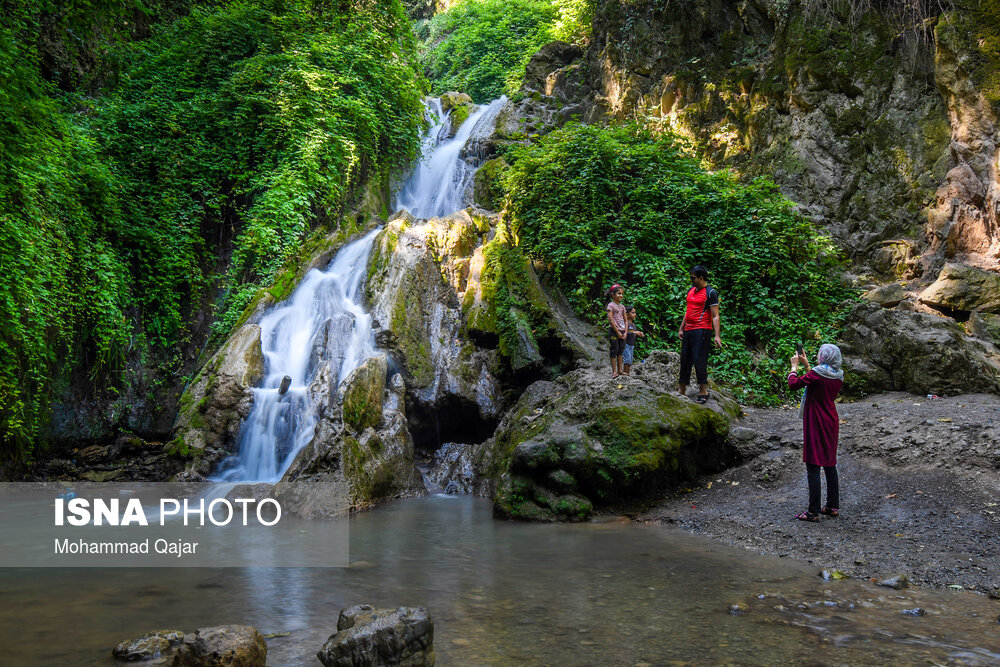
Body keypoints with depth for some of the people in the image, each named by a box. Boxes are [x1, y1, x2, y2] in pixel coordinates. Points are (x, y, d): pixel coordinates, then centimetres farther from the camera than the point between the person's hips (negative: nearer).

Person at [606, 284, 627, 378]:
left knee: (621, 351, 8)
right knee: (614, 350, -5)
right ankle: (614, 371, -4)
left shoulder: (622, 307, 12)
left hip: (622, 332, 6)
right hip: (613, 331, -6)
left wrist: (625, 332, 0)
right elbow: (610, 320, -14)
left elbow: (625, 320, 13)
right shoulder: (611, 305, -7)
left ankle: (620, 370, 13)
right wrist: (617, 332, -14)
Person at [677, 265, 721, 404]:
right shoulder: (691, 290, 17)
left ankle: (703, 391, -2)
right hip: (688, 330, 8)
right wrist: (681, 329, 22)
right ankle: (682, 392, 15)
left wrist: (717, 336, -17)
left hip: (702, 330, -8)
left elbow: (715, 316, -10)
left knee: (699, 360, -10)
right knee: (685, 360, 8)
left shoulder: (711, 292, -6)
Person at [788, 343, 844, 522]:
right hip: (832, 423, 8)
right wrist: (806, 365, 23)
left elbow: (794, 384, -14)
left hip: (816, 424, -8)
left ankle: (814, 511, -2)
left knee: (813, 466, -4)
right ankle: (833, 506, 25)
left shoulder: (817, 373, -18)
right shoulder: (838, 376, 5)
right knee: (830, 464, 17)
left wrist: (794, 365, 1)